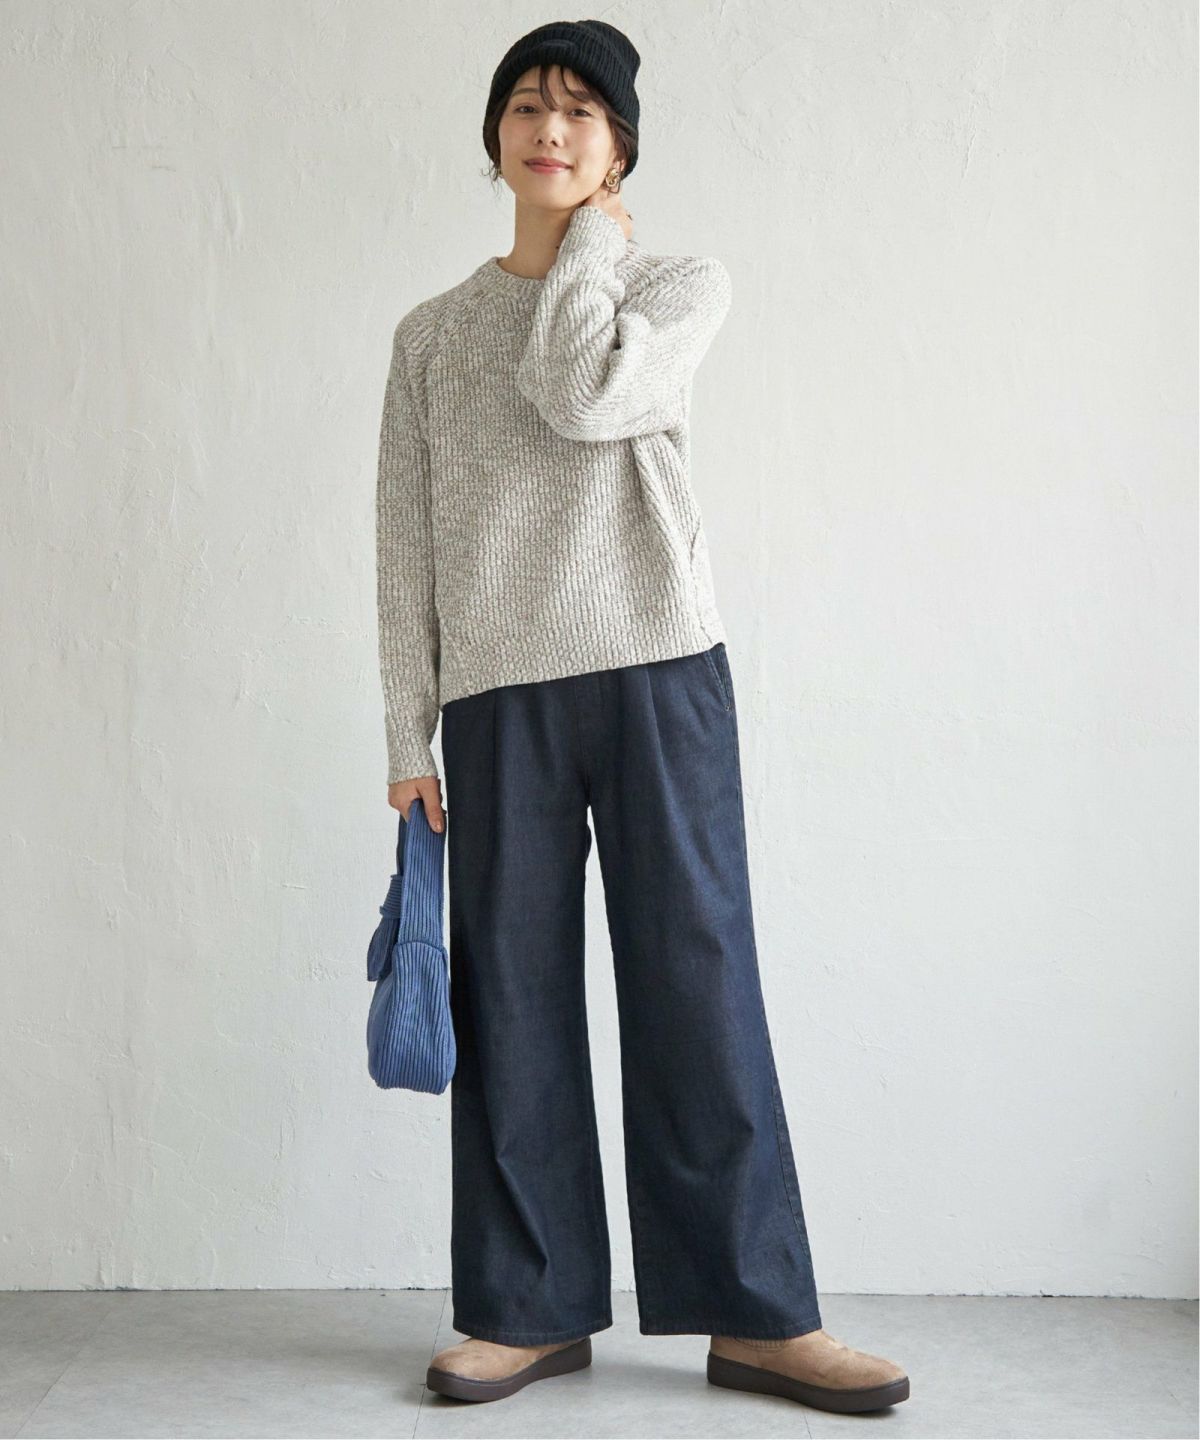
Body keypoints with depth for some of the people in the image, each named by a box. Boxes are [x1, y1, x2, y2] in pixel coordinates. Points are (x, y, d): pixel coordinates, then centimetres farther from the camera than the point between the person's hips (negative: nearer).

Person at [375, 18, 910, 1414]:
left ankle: (756, 1313, 5)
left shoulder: (681, 285, 8)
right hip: (497, 689, 2)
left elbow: (584, 397, -13)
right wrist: (408, 733, 3)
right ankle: (532, 1308, 13)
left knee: (697, 982, -3)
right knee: (511, 996, 2)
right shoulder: (431, 332, 14)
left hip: (657, 670, -2)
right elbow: (406, 543, 10)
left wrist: (589, 240, 2)